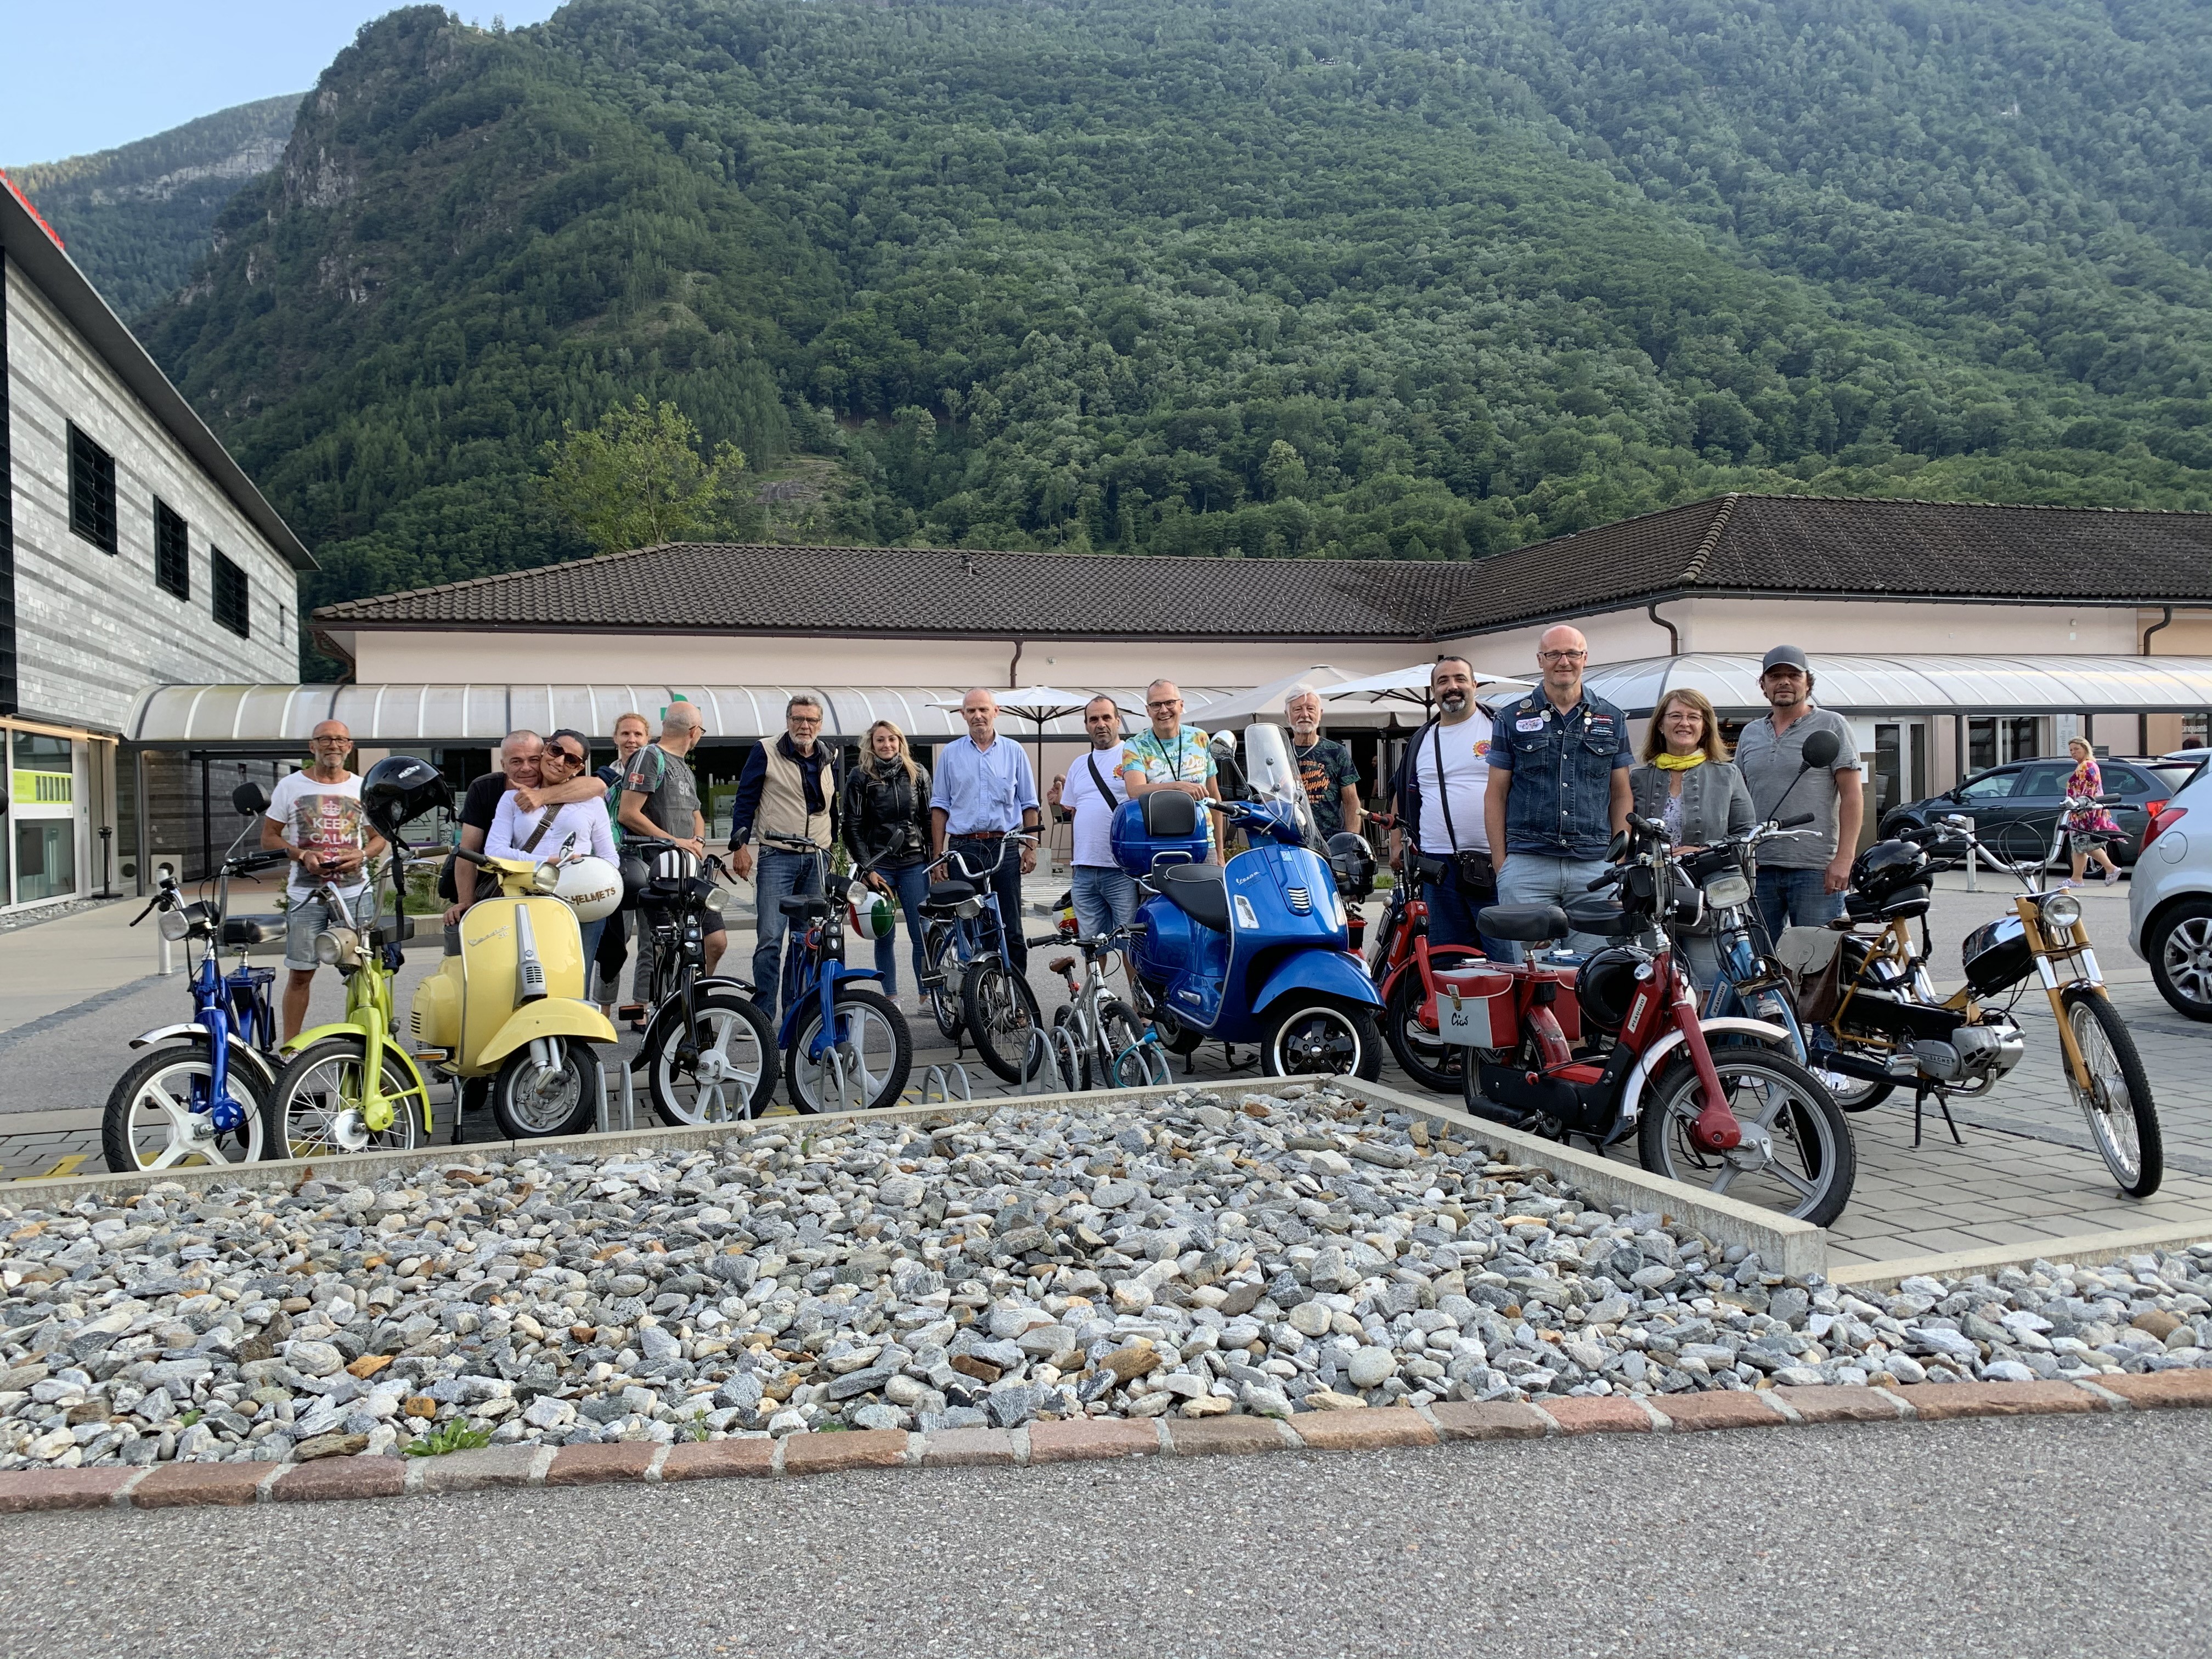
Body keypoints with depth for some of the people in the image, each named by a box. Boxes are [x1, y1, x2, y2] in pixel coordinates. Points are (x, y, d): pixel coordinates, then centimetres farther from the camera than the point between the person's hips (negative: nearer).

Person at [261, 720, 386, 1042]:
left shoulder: (362, 788, 10)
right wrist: (302, 855, -12)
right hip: (305, 893, -1)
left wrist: (362, 855, -7)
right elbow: (268, 837, 6)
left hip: (355, 891, 1)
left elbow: (379, 837, 16)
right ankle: (289, 1048, 9)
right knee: (300, 973, 0)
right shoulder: (290, 786, 6)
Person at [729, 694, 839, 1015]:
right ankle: (764, 1012, -8)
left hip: (818, 860, 5)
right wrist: (739, 845, -7)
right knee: (770, 938, -11)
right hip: (777, 857, -4)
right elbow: (745, 799, 1)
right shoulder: (766, 752, 1)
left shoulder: (829, 759, 14)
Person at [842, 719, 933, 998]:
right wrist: (867, 868, -7)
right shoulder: (860, 777, 2)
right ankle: (891, 996, 13)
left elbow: (929, 820, 11)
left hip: (914, 864, 1)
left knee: (923, 935, -3)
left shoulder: (918, 773, 9)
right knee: (884, 936, 3)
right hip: (878, 867, -1)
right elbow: (853, 826, 0)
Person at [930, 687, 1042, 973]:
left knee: (1011, 930, 0)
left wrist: (1031, 848, 2)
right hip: (963, 850, 0)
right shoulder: (950, 754, 8)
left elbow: (1029, 805, 10)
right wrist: (938, 855, 3)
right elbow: (939, 807, 9)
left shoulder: (1014, 752, 8)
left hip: (1005, 849, 0)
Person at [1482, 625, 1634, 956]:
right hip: (1526, 866, -1)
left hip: (1595, 868, 2)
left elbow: (1621, 795, 14)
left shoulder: (1612, 720, 13)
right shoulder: (1512, 718, 8)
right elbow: (1496, 794, 7)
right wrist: (1500, 863, 1)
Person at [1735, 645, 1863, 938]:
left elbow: (1852, 795, -4)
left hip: (1816, 870, -4)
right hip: (1758, 869, 5)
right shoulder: (1750, 733, 16)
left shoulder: (1832, 726, 2)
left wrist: (1844, 858, -13)